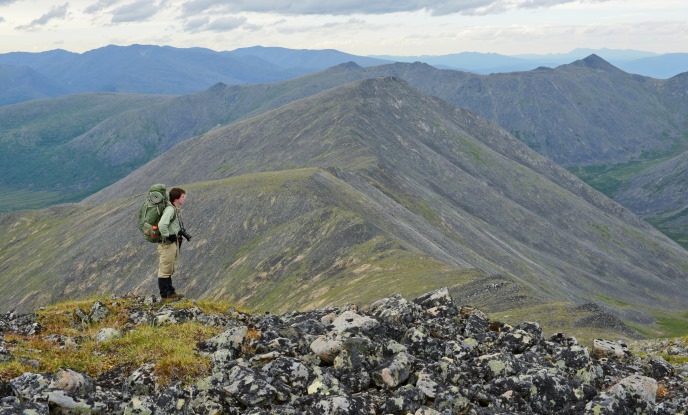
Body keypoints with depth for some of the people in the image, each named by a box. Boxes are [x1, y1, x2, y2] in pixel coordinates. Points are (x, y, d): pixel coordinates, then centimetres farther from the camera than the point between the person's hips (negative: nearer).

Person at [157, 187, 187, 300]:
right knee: (165, 270, 1)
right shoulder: (170, 209, -21)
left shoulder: (176, 209, 9)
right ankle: (165, 294, 9)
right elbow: (162, 225, -35)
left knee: (170, 270, 19)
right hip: (167, 244, -10)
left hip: (174, 243, 10)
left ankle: (170, 292, 29)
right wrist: (167, 235, -22)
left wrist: (182, 233, 16)